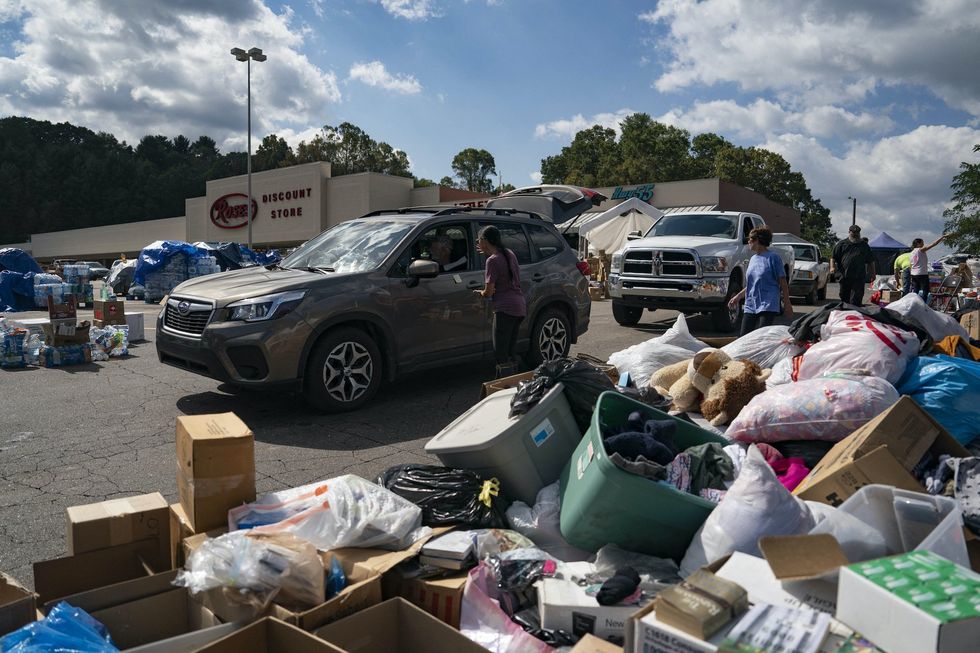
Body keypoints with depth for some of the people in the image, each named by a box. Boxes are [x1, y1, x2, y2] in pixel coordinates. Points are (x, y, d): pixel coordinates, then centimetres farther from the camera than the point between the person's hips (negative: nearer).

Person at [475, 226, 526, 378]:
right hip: (520, 307, 9)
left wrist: (479, 292, 9)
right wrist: (487, 253, 32)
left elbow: (489, 292, -13)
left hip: (505, 308, -9)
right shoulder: (509, 254, 14)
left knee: (500, 355, -7)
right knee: (509, 353, 13)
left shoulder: (493, 260, -10)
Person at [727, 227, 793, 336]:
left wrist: (787, 304, -6)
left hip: (768, 306, -7)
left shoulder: (773, 257, -5)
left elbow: (783, 283, -5)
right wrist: (738, 297, 18)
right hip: (750, 306, 7)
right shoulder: (753, 259, 15)